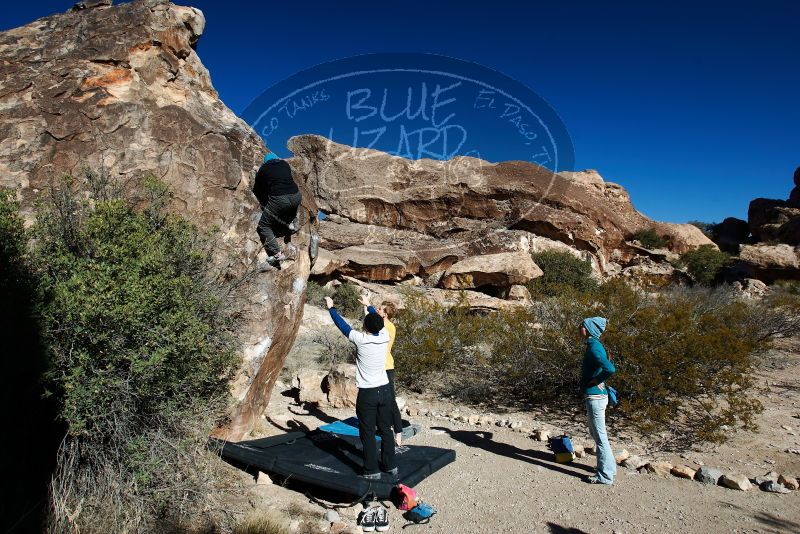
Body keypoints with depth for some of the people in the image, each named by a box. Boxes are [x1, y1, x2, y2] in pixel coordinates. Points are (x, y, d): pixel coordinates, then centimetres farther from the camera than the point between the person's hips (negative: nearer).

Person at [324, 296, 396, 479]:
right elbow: (378, 320, 18)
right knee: (386, 430, 14)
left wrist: (331, 308, 15)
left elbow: (342, 325, -1)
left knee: (368, 433, 4)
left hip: (367, 394, -5)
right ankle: (390, 466, 24)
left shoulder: (360, 339, -15)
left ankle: (372, 471, 9)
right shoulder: (385, 337, -3)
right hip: (384, 390, 5)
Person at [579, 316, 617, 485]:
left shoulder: (594, 347, -20)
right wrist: (598, 381, 11)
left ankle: (605, 475, 10)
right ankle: (609, 467, 33)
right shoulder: (594, 345, 10)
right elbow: (607, 365, 22)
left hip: (595, 397, -10)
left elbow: (610, 369, -33)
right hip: (596, 396, 10)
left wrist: (596, 381, -19)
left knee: (600, 436, 0)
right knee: (596, 433, 21)